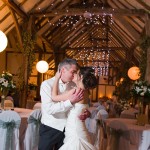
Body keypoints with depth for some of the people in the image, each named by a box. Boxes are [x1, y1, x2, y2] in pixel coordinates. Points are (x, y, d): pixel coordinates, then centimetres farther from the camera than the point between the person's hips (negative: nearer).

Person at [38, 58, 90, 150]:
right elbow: (49, 108, -24)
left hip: (67, 130, 4)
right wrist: (70, 102, -31)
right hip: (50, 129, -4)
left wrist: (85, 113, -16)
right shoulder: (47, 84, -12)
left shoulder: (73, 86, 2)